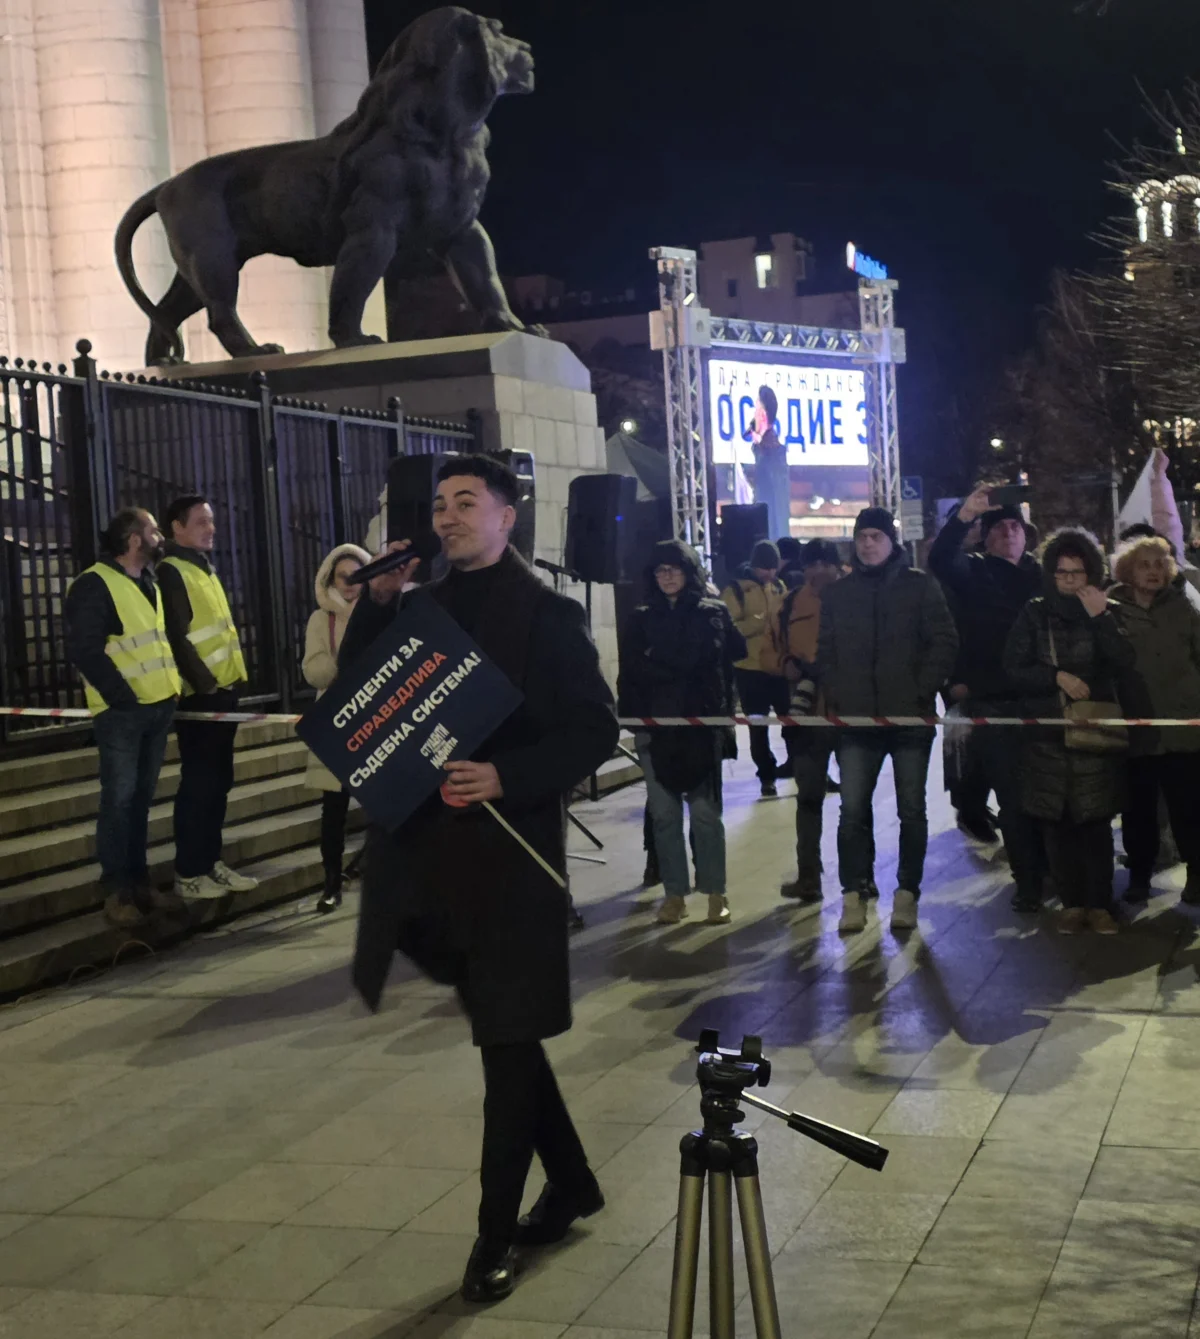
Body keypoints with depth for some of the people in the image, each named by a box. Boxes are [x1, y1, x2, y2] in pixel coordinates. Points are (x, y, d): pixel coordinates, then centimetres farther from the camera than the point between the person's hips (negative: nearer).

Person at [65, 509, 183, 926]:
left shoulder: (150, 582, 17)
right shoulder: (95, 584, -9)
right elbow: (84, 650, -16)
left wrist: (174, 687, 9)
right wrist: (122, 696, -19)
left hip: (158, 706, 7)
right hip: (122, 711, -7)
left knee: (141, 798, 12)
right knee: (120, 799, -5)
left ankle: (139, 882, 18)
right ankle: (116, 891, 2)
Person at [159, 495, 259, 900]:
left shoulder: (205, 568, 18)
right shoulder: (172, 572, -10)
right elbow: (176, 638, -17)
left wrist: (233, 678, 14)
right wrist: (204, 682, -19)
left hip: (223, 689, 9)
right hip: (200, 694, -9)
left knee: (218, 781, 12)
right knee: (199, 783, -4)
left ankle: (211, 862, 20)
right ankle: (188, 873, 2)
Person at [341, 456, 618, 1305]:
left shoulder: (547, 615, -7)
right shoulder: (422, 607, 12)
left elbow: (596, 730, -10)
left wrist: (507, 776, -23)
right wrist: (378, 602, -3)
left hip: (510, 850, -6)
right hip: (433, 851, 6)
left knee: (507, 1041, 1)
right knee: (503, 1033, 16)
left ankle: (496, 1236, 12)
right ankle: (571, 1182, 34)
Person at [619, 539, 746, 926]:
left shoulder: (713, 613, 6)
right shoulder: (642, 619, 11)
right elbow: (631, 670, 6)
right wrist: (630, 715, -6)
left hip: (701, 724, -2)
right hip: (655, 725, 2)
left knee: (705, 811, -3)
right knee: (663, 814, 3)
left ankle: (715, 892, 7)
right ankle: (674, 893, 11)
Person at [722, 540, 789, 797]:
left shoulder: (779, 586, 11)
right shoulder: (736, 589, -4)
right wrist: (760, 620, -23)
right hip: (751, 670, -3)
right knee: (758, 727, 4)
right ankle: (767, 776, 15)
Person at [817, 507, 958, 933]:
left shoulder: (921, 586, 3)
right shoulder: (837, 593, 11)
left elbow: (945, 642, -1)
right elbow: (825, 651, 13)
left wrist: (922, 692, -9)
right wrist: (834, 697, 0)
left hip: (910, 717, -1)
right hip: (856, 719, 2)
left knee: (911, 810, 5)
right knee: (853, 810, -3)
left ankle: (906, 894, 12)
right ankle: (853, 895, 3)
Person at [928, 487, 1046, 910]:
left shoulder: (1040, 575, 12)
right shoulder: (974, 573, 6)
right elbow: (940, 559, -14)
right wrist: (964, 515, -28)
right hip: (991, 701, -2)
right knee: (1013, 795, 0)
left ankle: (1051, 869, 21)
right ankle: (1028, 881, 8)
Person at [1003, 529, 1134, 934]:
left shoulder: (1109, 613, 5)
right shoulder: (1034, 614, 5)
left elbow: (1125, 663, -10)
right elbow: (1014, 670, 0)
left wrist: (1099, 617, -16)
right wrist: (1057, 677, -13)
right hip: (1047, 736, 1)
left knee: (1096, 821, -2)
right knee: (1058, 823, 3)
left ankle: (1100, 904, 7)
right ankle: (1072, 902, 13)